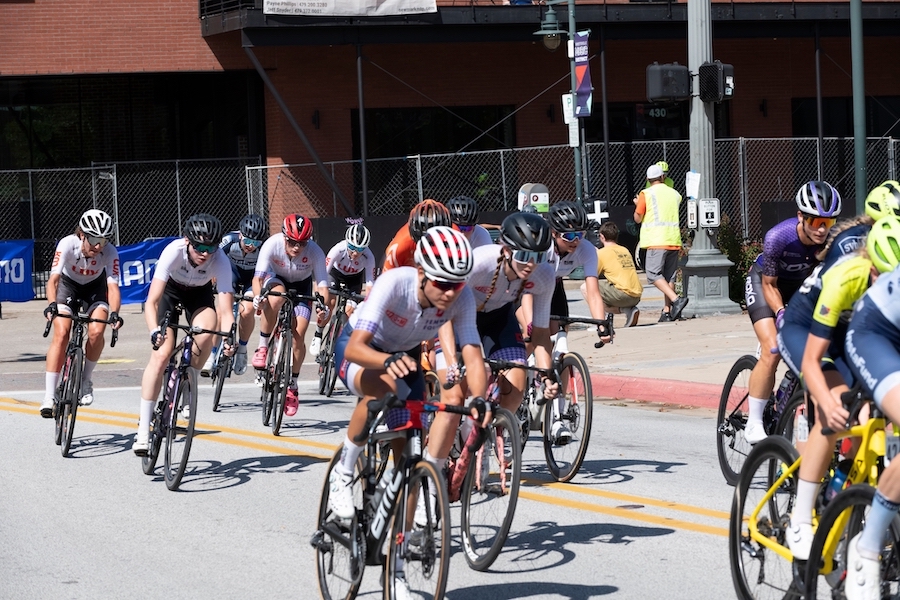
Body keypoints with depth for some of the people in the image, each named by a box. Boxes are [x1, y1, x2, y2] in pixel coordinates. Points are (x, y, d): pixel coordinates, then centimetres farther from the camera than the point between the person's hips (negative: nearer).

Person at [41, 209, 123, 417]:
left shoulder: (110, 252, -29)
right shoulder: (68, 244, -33)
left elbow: (113, 286, -35)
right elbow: (54, 278, -40)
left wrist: (114, 313, -53)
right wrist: (52, 304, -57)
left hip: (95, 288, 1)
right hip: (68, 285, -1)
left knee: (96, 331, -24)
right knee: (61, 334, -20)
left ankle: (86, 380, 3)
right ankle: (49, 396, -18)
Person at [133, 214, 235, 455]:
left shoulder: (221, 261, -32)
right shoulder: (174, 252, -36)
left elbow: (225, 310, -36)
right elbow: (151, 302, -40)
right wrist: (154, 331, -58)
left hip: (200, 293, 1)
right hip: (170, 290, -1)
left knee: (206, 331, -32)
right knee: (161, 354, -18)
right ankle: (143, 429, -13)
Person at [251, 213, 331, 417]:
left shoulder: (315, 252, -32)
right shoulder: (272, 244, -32)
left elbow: (322, 285, -33)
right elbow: (258, 277, -35)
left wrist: (324, 307, -52)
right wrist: (258, 296, -55)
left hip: (301, 286, 0)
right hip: (277, 279, 0)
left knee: (298, 337, -12)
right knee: (275, 297, -38)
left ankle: (292, 386, 7)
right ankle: (263, 348, -20)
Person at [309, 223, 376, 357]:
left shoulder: (368, 257, -35)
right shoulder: (338, 250, -39)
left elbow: (369, 285, -33)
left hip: (354, 278, 1)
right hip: (335, 272, -1)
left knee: (350, 310, -13)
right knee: (329, 302, -20)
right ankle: (318, 337, -3)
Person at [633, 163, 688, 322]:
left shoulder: (646, 194, -3)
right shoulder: (675, 194, 14)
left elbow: (638, 218, 2)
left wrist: (637, 204, 20)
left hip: (656, 241, -6)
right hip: (674, 241, 6)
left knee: (654, 274, -7)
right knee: (669, 277, 10)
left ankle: (676, 300, -24)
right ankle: (667, 311, 5)